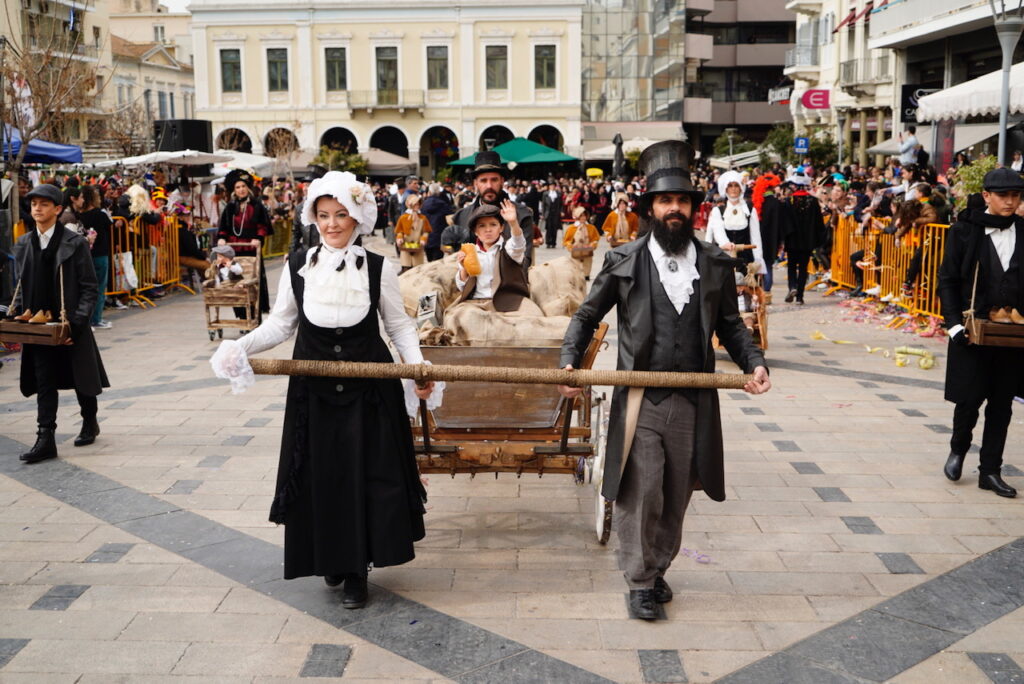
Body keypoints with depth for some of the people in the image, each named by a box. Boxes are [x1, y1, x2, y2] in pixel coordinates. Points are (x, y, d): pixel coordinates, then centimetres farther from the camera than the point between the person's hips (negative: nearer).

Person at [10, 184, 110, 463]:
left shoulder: (75, 243, -7)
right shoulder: (23, 245, 8)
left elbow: (90, 288, -7)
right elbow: (23, 285, 17)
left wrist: (78, 320, -16)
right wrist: (21, 312, 3)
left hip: (70, 324, -3)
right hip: (38, 325, 4)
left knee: (82, 378, 11)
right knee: (44, 382, 1)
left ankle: (89, 422, 33)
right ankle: (45, 439, 2)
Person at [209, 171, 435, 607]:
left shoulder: (378, 268, -4)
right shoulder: (298, 266, 0)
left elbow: (399, 325, 2)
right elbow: (281, 324, 3)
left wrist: (416, 364, -13)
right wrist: (242, 346, -13)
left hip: (367, 388, -1)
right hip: (313, 388, 2)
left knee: (364, 474, 2)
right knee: (320, 474, 7)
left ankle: (357, 570, 17)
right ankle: (331, 558, 30)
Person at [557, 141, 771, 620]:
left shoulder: (715, 265, 6)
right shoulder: (624, 262, -1)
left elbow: (730, 325, 15)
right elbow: (586, 317, 7)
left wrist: (754, 362, -1)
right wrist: (570, 362, -6)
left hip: (693, 402, 3)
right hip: (640, 402, -3)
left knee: (676, 497, 13)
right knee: (640, 496, 0)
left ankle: (658, 568, 33)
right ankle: (640, 582, 15)